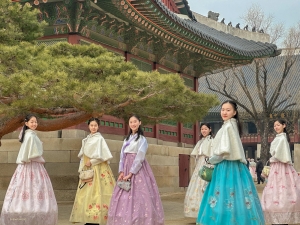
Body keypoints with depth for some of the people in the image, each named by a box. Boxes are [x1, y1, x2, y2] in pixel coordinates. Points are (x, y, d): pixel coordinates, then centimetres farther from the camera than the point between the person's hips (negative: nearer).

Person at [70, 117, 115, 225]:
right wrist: (82, 168, 9)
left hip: (97, 168, -7)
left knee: (96, 191, -12)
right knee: (86, 192, 4)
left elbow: (103, 155, -13)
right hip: (87, 169, 7)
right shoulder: (86, 139, 15)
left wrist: (91, 162, -11)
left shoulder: (99, 139, -6)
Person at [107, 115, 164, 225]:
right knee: (123, 197, 1)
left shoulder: (142, 139, -2)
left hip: (138, 170, -6)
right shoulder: (127, 139, 17)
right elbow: (122, 156, 12)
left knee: (137, 195, -11)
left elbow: (139, 158, -11)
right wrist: (121, 172, -2)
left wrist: (131, 173, -16)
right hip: (126, 168, 6)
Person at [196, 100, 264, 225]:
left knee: (226, 198, -8)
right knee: (236, 196, 7)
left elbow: (225, 151, -20)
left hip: (227, 166, -10)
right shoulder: (232, 125, 17)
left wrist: (212, 160, -5)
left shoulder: (228, 126, -13)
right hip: (233, 165, 10)